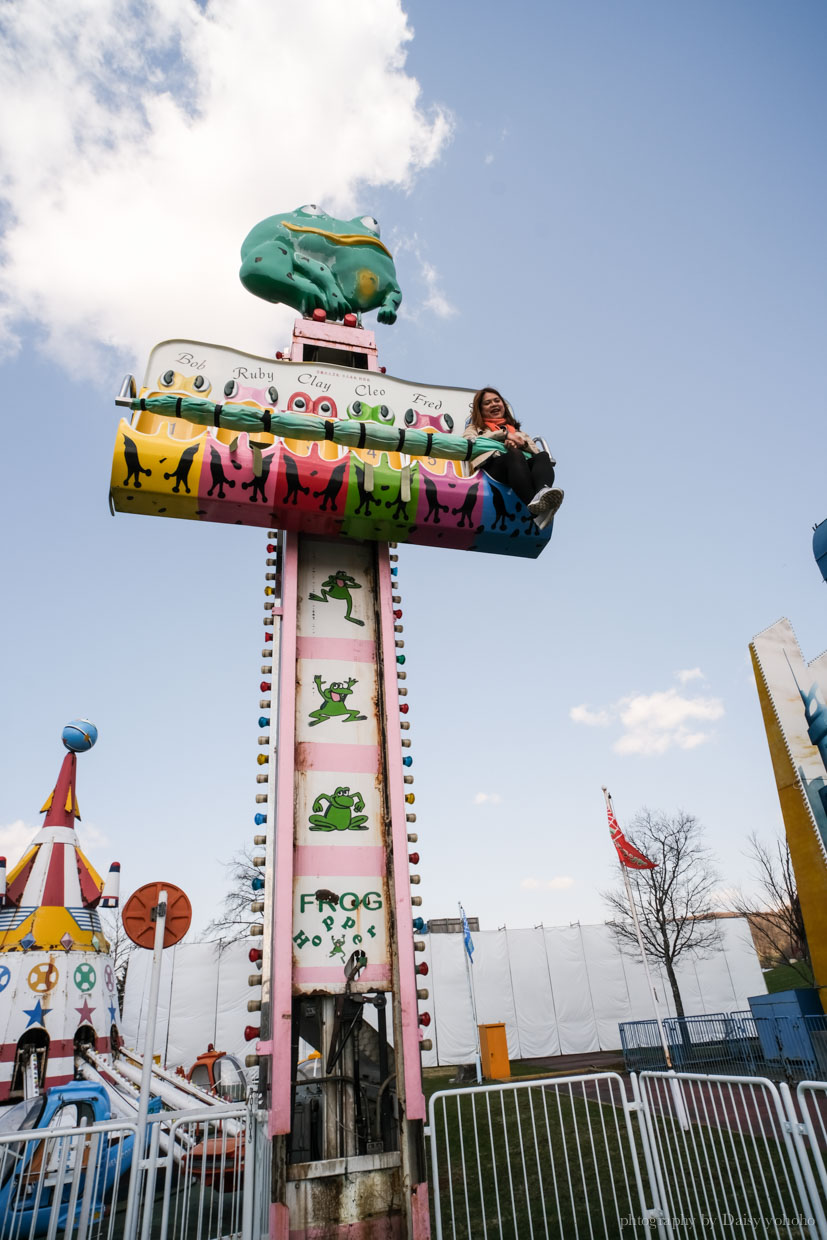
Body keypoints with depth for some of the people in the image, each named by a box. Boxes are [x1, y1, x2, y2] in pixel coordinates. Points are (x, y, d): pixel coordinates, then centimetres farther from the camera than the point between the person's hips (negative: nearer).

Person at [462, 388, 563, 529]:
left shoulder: (516, 429, 41)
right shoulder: (474, 428, 34)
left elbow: (536, 450, 22)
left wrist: (521, 442, -1)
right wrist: (503, 434, 3)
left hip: (524, 465, 4)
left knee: (543, 456, -29)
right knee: (515, 455, -37)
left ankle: (542, 493, -64)